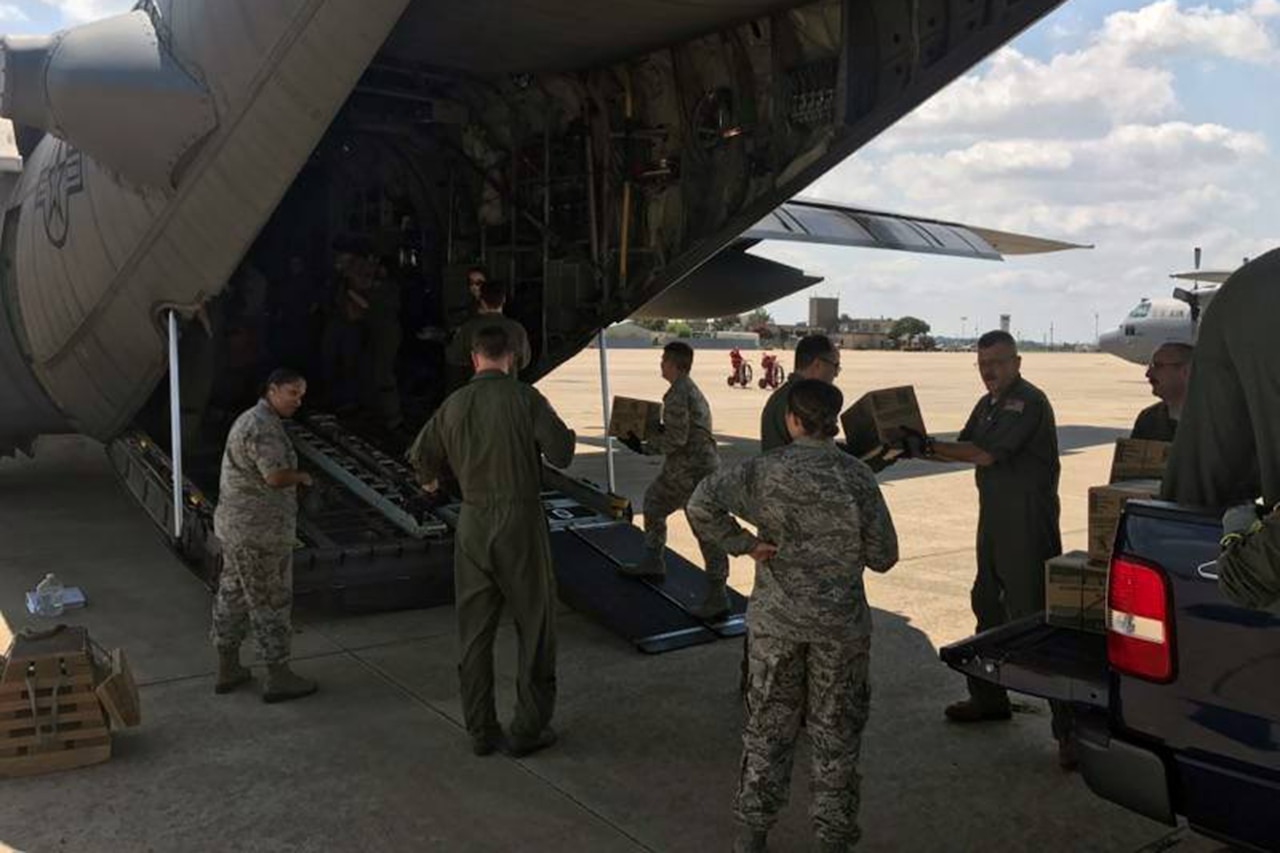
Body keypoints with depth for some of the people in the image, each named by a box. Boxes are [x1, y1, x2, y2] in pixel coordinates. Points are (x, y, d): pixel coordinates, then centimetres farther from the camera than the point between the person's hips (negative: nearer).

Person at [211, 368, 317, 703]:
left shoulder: (251, 419, 13)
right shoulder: (263, 427, -20)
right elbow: (276, 476, -28)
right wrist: (303, 477, -10)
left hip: (235, 524, 10)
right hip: (260, 530, -10)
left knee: (232, 594, 17)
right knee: (271, 601, 0)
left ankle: (227, 669, 28)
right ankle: (279, 678, 11)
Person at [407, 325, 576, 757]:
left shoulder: (454, 404, 4)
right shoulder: (525, 398, -10)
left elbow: (421, 454, 13)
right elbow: (561, 454, -10)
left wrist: (431, 479, 36)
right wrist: (563, 431, 12)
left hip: (473, 523, 4)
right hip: (520, 518, -4)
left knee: (475, 628, 13)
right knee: (535, 624, 9)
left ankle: (481, 730, 20)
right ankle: (528, 728, 13)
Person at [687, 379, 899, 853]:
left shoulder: (765, 472, -10)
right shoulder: (857, 477, -9)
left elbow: (701, 504, -20)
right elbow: (883, 558, -5)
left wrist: (743, 544, -11)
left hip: (776, 620, 1)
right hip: (841, 623, 0)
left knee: (769, 723, 15)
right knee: (835, 730, 13)